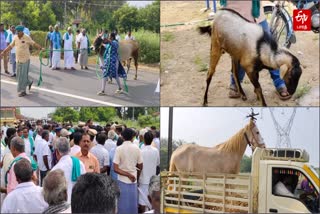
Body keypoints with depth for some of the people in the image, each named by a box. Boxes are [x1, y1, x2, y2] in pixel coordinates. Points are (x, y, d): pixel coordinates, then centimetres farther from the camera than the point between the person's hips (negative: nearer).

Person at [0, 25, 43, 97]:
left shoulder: (27, 38, -10)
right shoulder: (15, 38, 6)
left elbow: (34, 44, -16)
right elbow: (10, 46, 15)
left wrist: (41, 48, -31)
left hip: (25, 59, -6)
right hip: (18, 59, 6)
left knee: (23, 76, -5)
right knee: (19, 75, 11)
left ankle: (22, 91, 3)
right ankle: (29, 82, 35)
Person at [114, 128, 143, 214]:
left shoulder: (119, 149, -9)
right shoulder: (137, 149, -3)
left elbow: (116, 169, -15)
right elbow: (140, 167, 6)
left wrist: (128, 175, -10)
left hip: (122, 180, -2)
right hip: (133, 181, 2)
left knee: (123, 204, 5)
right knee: (133, 203, 11)